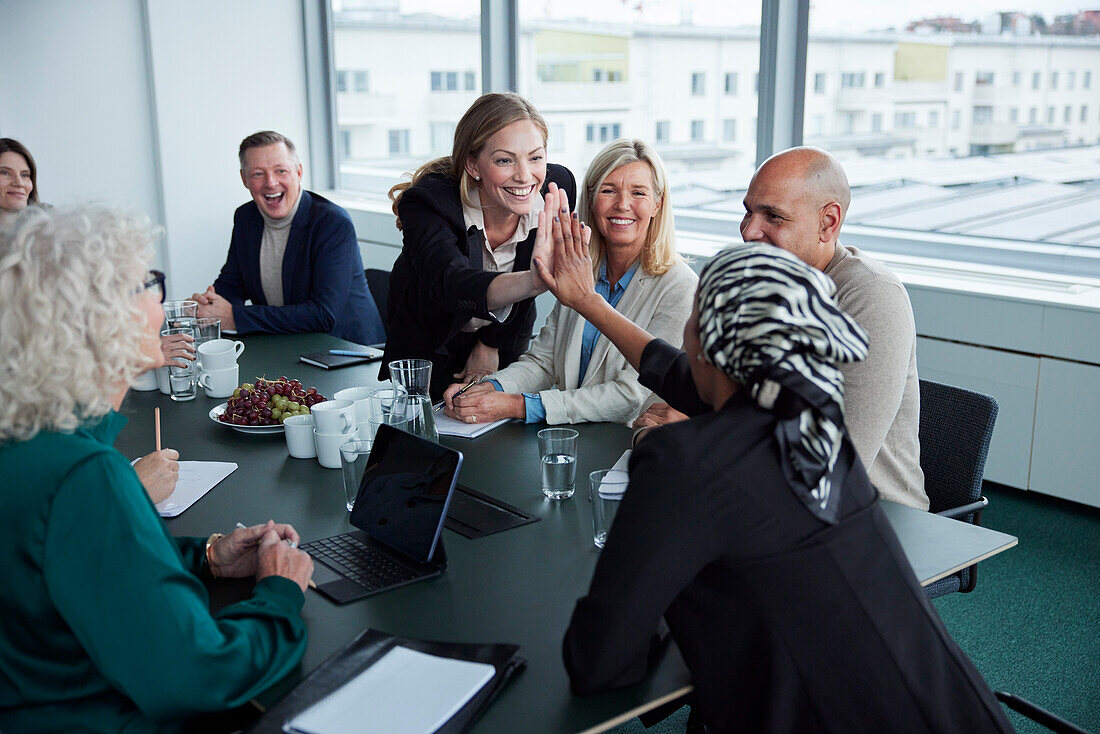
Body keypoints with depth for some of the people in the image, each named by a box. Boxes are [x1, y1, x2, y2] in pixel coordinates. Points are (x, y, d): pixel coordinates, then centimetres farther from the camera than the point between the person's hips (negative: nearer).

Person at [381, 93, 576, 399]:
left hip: (504, 353, 3)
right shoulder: (429, 201, -29)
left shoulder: (558, 187, -18)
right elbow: (452, 286, -49)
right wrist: (536, 280, -66)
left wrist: (491, 344, -3)